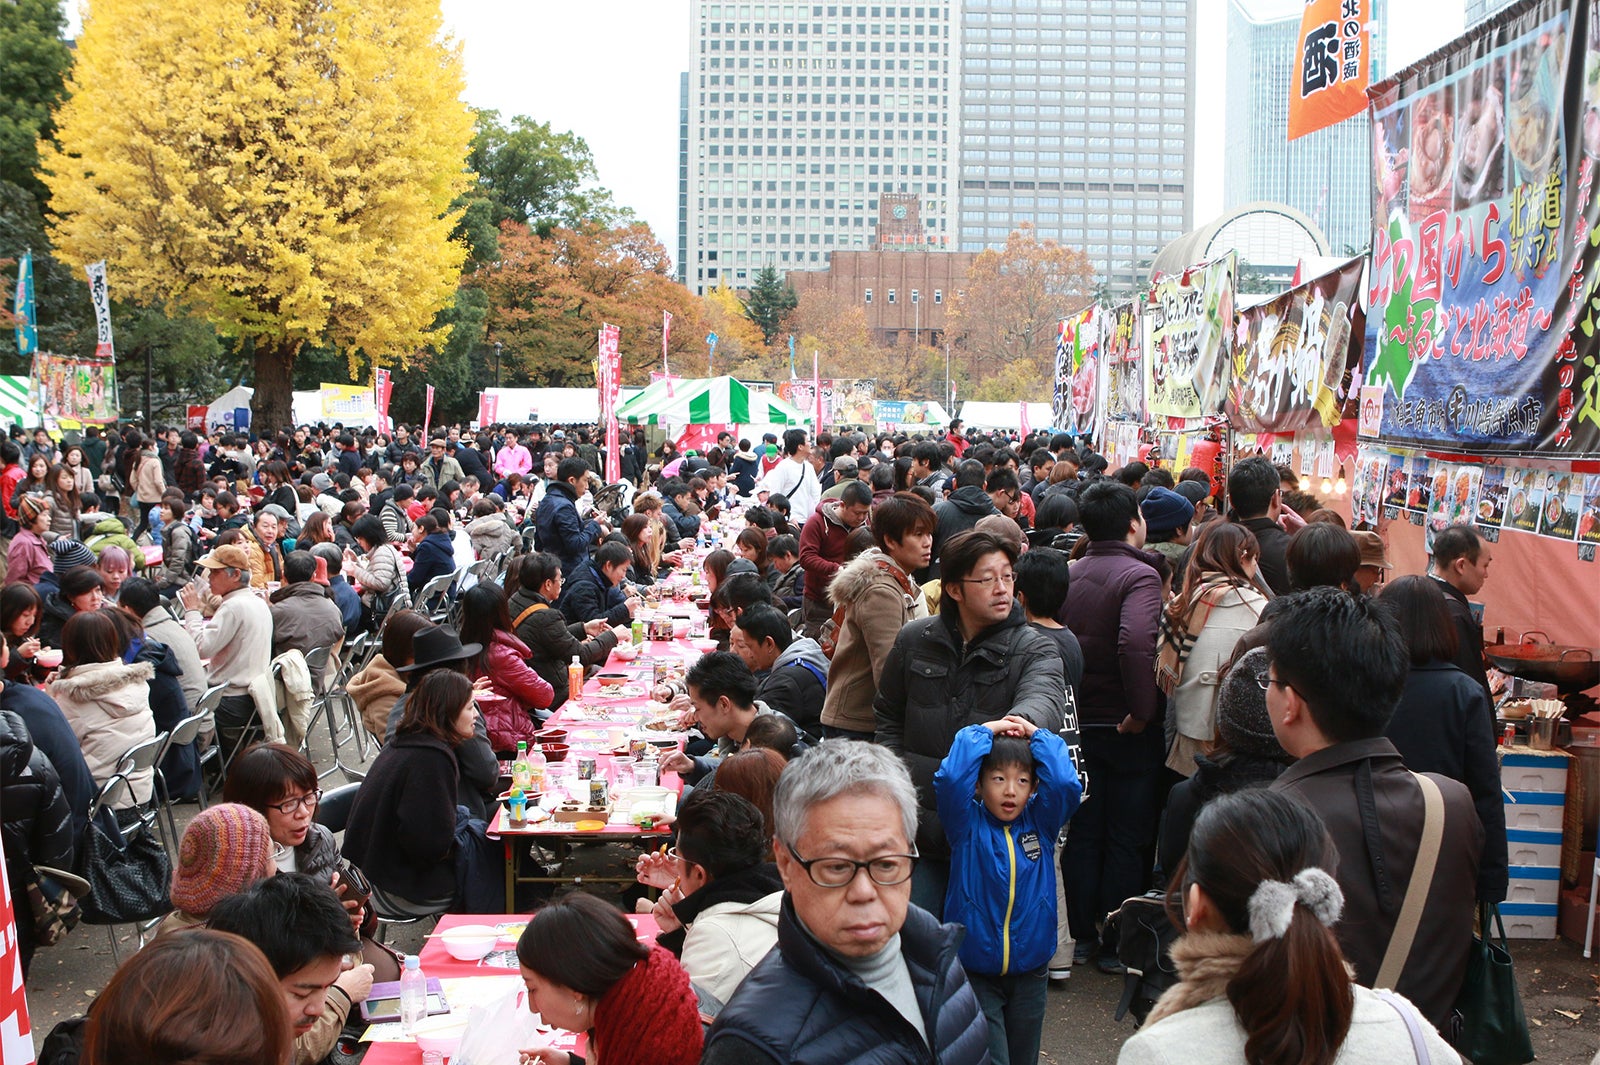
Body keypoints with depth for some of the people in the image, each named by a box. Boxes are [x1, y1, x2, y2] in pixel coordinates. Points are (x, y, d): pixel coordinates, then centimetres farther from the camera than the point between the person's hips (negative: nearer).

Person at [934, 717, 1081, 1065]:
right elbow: (950, 778, -25)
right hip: (974, 971, -3)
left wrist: (1038, 734, -9)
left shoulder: (1041, 822, 0)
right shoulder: (967, 824, -8)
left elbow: (1066, 784, -17)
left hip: (1030, 971, 3)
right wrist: (983, 731, -14)